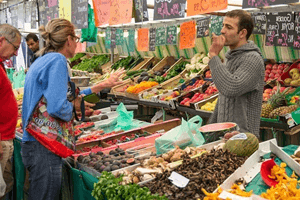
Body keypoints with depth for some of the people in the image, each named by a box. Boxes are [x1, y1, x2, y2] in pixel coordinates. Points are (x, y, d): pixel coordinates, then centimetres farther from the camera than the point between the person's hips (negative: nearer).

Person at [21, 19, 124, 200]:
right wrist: (74, 106, -6)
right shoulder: (57, 60, -15)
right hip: (43, 148, -10)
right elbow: (58, 107, -28)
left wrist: (104, 85, 29)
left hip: (32, 144, 10)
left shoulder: (43, 61, 15)